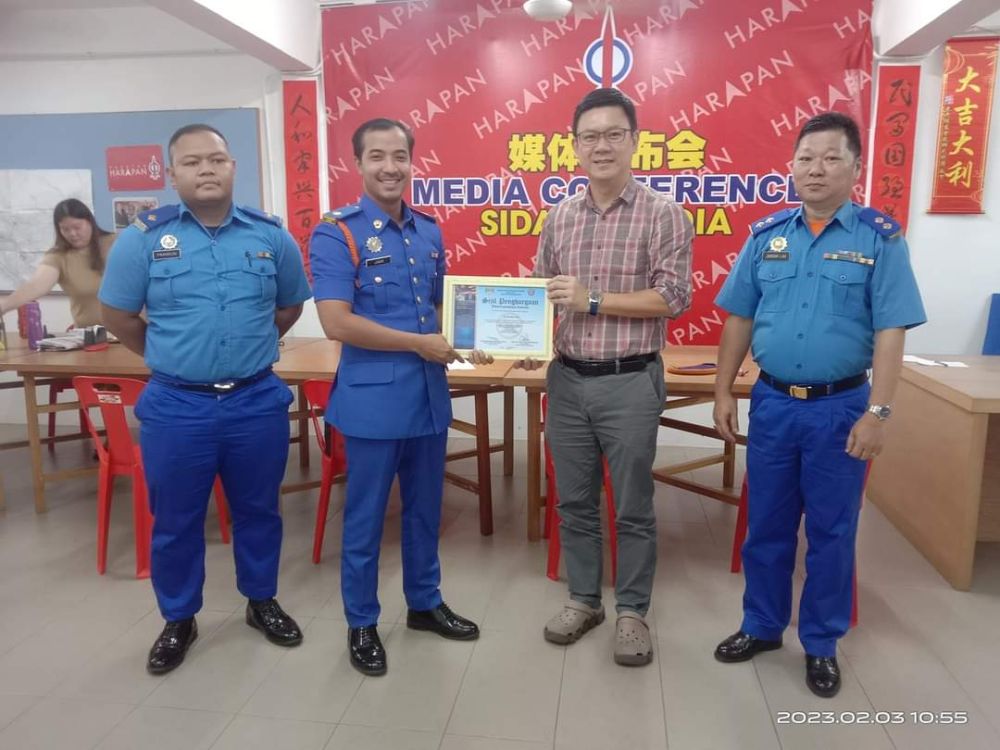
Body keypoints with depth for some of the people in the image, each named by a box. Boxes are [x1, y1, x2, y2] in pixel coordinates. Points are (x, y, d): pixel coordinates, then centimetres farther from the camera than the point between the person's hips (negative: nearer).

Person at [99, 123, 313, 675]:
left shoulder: (270, 234, 1)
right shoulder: (144, 236, -4)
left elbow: (291, 305, 13)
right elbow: (118, 316, 5)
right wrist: (169, 358, 9)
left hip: (257, 401, 1)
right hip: (175, 406, -1)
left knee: (258, 511, 16)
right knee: (175, 521, 12)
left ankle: (262, 602, 37)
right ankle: (179, 620, 33)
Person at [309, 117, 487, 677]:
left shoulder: (429, 231, 9)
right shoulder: (336, 233, -10)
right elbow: (336, 321, -20)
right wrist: (419, 343, -17)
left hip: (430, 393, 6)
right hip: (373, 397, -6)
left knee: (426, 508, 18)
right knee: (366, 517, 8)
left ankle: (425, 602, 38)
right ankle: (362, 623, 27)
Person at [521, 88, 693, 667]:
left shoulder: (663, 214, -6)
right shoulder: (560, 217, 9)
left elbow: (675, 297, -12)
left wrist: (593, 301, -18)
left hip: (630, 384, -4)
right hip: (567, 380, 5)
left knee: (633, 508, 9)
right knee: (575, 501, 15)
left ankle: (633, 612, 27)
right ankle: (583, 599, 33)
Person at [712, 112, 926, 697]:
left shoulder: (881, 237, -4)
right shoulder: (766, 234, 4)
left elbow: (890, 332, -9)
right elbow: (740, 319, 7)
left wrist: (877, 412, -14)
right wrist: (724, 391, 4)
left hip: (840, 407, -2)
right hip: (772, 403, 3)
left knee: (831, 531, 10)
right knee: (767, 525, 14)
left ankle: (822, 644, 29)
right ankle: (762, 626, 33)